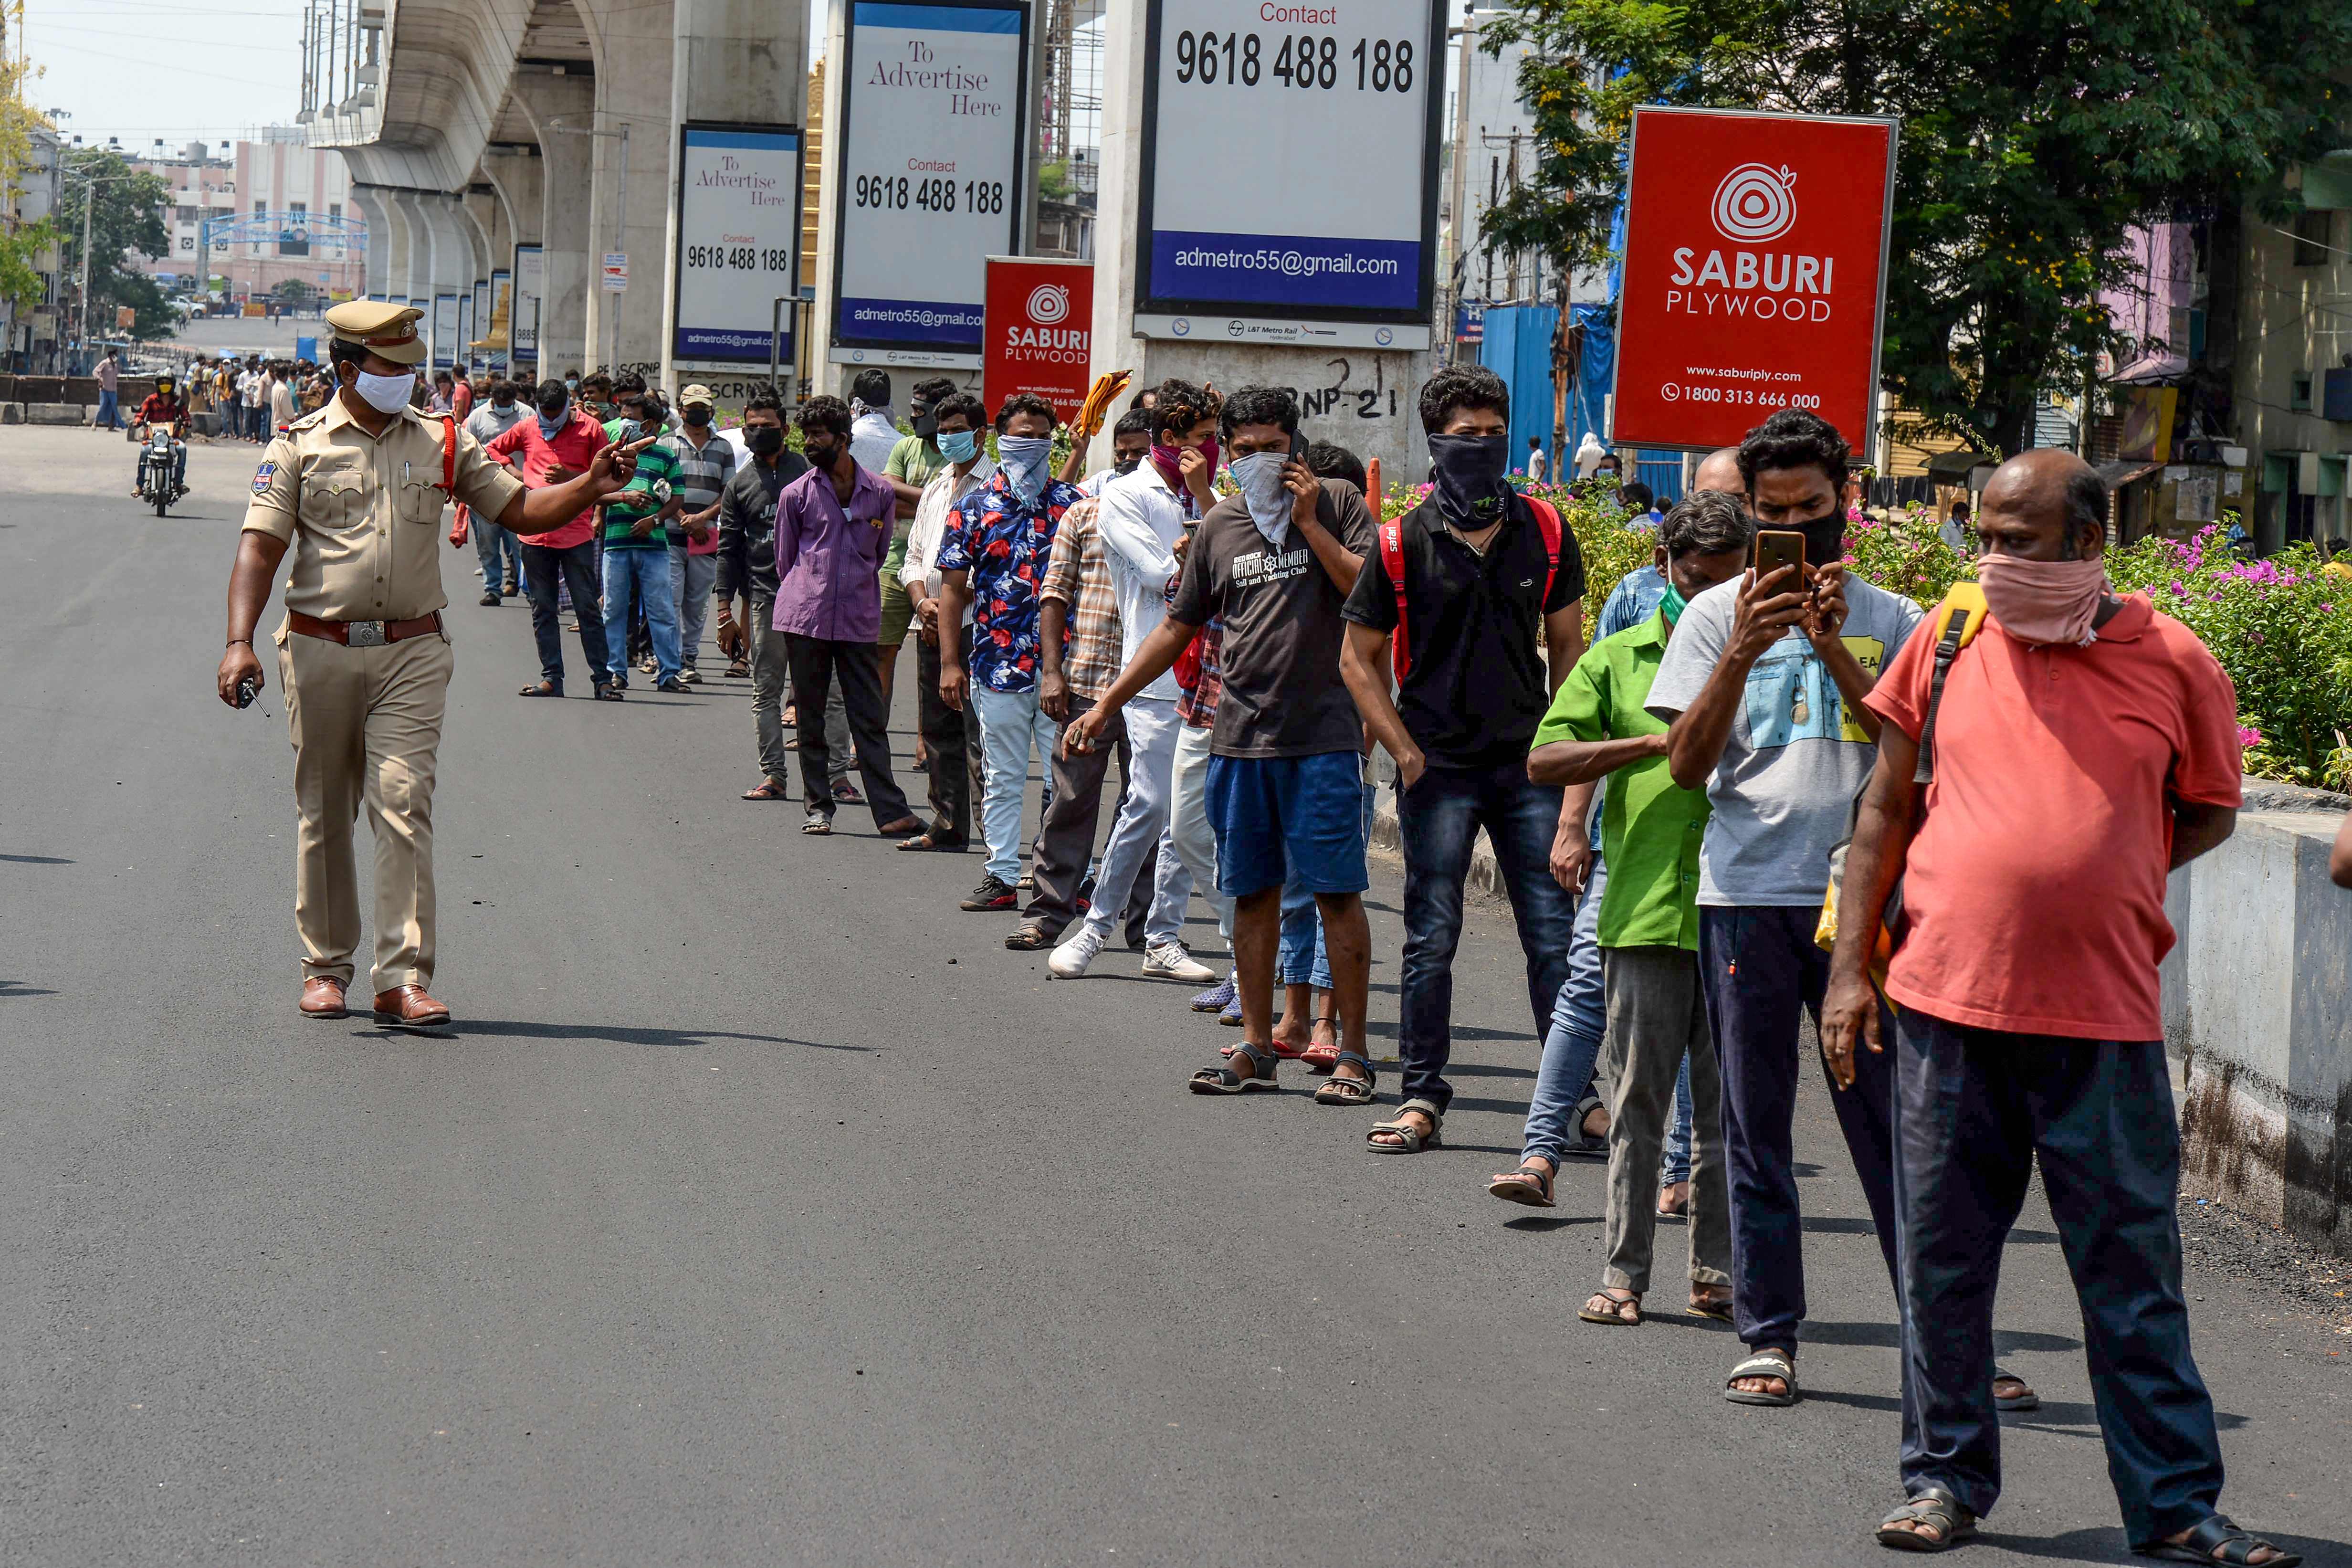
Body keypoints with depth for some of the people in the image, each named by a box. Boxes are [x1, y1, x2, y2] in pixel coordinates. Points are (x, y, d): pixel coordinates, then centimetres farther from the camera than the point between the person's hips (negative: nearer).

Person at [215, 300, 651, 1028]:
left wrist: (589, 486, -6)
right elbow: (259, 548, -5)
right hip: (321, 650, 0)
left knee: (403, 805, -11)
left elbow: (518, 508, 12)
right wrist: (239, 643, -18)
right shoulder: (299, 447, 2)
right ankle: (326, 966, 22)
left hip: (411, 654, 0)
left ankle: (404, 978, -14)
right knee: (324, 814, 8)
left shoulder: (441, 444, 9)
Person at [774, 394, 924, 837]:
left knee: (869, 718, -2)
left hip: (859, 621, 0)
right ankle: (817, 807, 13)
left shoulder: (880, 493, 5)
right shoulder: (797, 495, 4)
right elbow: (785, 560, 12)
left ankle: (890, 812, -6)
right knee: (811, 718, 5)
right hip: (806, 618, 0)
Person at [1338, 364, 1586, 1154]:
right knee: (1431, 939, 2)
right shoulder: (1405, 543, -3)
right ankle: (1422, 1099, 10)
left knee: (1555, 934, 1)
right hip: (1438, 769, -2)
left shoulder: (1544, 533, 4)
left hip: (1528, 764, 2)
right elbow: (1359, 657, 4)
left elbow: (1568, 643, 14)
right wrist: (1405, 749, -4)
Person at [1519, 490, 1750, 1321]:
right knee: (1637, 1100, 2)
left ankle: (1717, 1270, 13)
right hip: (1646, 910, 0)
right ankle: (1623, 1272, 8)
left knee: (1728, 1103, 5)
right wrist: (1653, 743, -8)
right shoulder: (1618, 660, 9)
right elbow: (1544, 761, 1)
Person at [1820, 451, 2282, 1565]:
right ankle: (1946, 1478, 22)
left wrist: (2095, 879, 0)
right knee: (1941, 1260, 8)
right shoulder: (1945, 647, 6)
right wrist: (1849, 967, 7)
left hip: (2105, 1021, -2)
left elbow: (2208, 815, 12)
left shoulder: (2172, 662, 1)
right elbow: (1887, 809, 11)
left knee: (2132, 1266, 2)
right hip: (1946, 1008, 2)